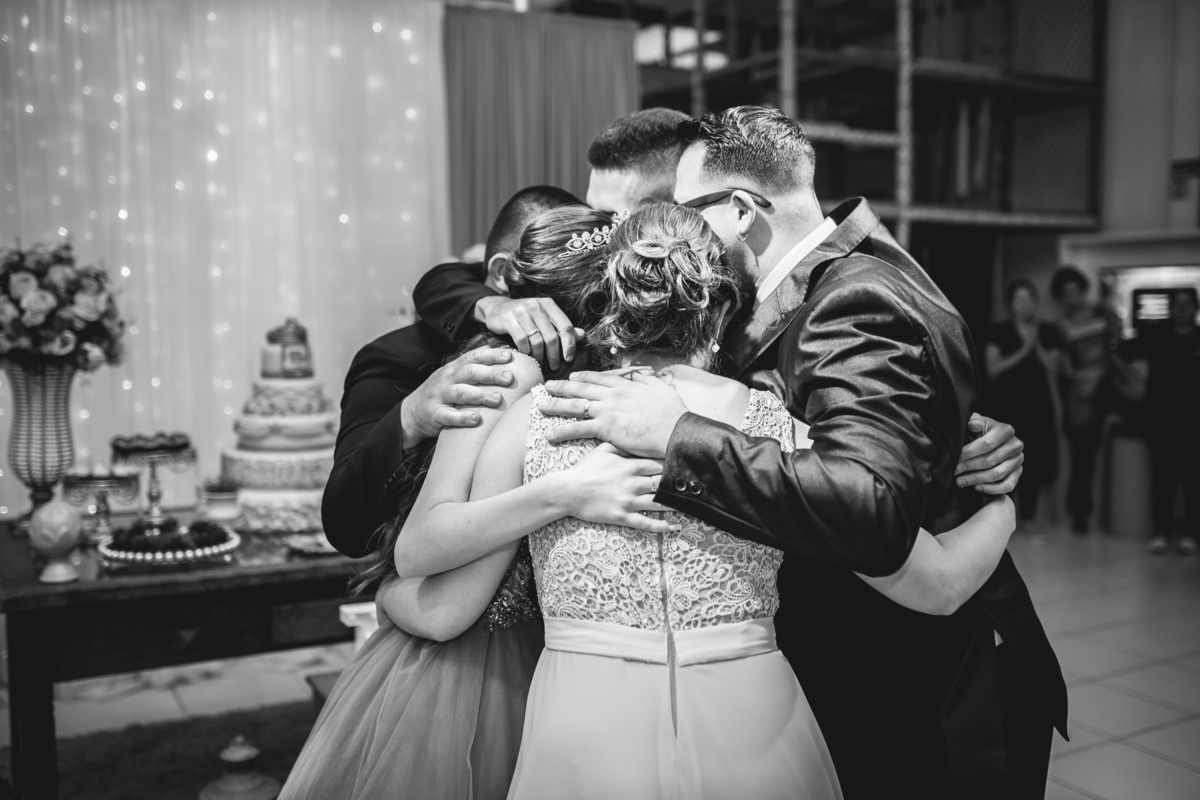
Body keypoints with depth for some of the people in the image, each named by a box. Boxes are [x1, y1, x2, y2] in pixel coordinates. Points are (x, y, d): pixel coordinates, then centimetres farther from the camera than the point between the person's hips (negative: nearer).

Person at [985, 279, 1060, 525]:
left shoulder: (1047, 331, 6)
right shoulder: (998, 331, -1)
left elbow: (1053, 368, 1)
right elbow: (993, 369, -9)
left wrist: (1037, 345, -12)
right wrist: (1023, 349, -14)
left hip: (1038, 405, 3)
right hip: (1007, 405, -2)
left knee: (1036, 460, 2)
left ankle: (1028, 518, 14)